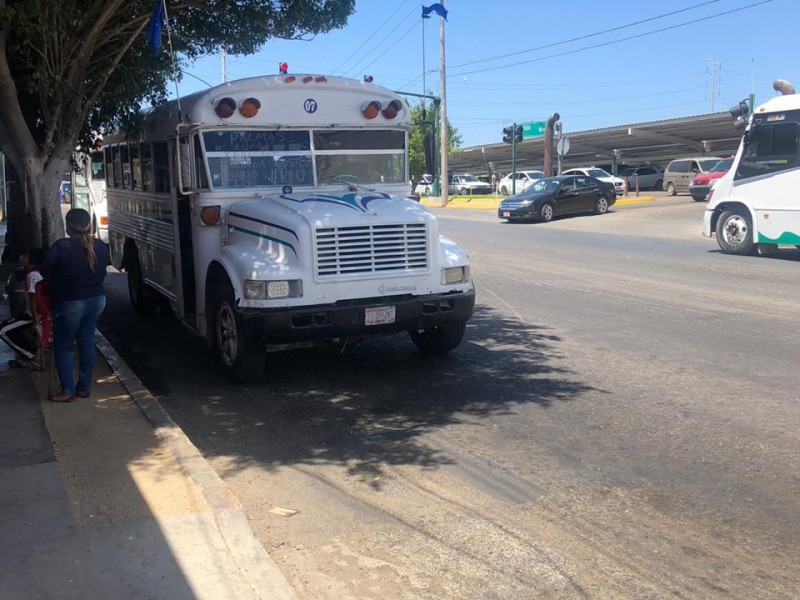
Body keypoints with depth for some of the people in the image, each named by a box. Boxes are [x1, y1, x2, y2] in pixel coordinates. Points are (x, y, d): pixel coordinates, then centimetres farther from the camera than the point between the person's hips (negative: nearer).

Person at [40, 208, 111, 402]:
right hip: (96, 300, 6)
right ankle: (84, 387, 21)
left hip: (70, 304, -5)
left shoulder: (61, 247, -19)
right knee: (87, 343, 14)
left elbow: (45, 272, -11)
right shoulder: (100, 246, -2)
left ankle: (68, 391, 8)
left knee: (63, 347, 8)